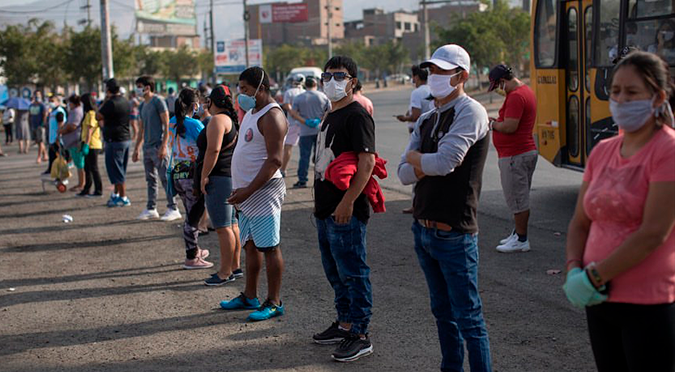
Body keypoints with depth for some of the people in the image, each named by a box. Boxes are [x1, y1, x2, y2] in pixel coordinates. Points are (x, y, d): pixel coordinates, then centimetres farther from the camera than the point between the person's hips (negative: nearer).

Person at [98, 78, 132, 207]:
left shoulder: (111, 103, -18)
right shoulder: (125, 101, 9)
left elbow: (98, 117, -10)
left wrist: (104, 101, -3)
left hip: (114, 140, -9)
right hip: (126, 138, 9)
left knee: (116, 170, -3)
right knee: (120, 170, 17)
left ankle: (123, 197, -1)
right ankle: (116, 194, 27)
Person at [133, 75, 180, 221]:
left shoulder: (158, 101, -8)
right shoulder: (142, 106, 16)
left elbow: (167, 125, -12)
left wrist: (163, 146, -19)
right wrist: (136, 149, 19)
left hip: (158, 146, -8)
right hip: (147, 147, 8)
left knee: (165, 178, -8)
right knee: (150, 179, 11)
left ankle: (173, 209, -5)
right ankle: (151, 209, 16)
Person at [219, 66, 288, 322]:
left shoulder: (271, 116, -16)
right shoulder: (252, 112, 16)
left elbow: (274, 160, -22)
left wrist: (248, 190, -24)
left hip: (263, 192, -10)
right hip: (247, 192, 10)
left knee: (269, 247, -3)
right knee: (251, 245, 16)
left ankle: (274, 303, 3)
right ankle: (249, 297, 25)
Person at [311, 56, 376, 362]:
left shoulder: (357, 115, -14)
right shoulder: (331, 116, 16)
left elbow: (367, 161, -22)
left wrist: (348, 201, -27)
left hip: (346, 212, -10)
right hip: (325, 210, 10)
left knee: (353, 273, -4)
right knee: (335, 272, 19)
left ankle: (359, 336, 1)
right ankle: (344, 323, 31)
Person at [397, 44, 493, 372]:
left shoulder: (470, 112, -11)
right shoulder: (426, 120, 13)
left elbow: (444, 162, -23)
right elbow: (404, 173, 5)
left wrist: (415, 158, -3)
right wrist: (427, 167, -14)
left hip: (454, 234, -8)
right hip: (422, 230, 8)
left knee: (468, 318, -3)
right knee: (443, 313, 18)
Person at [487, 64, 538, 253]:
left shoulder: (515, 97, -19)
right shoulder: (526, 91, 14)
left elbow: (510, 127, -26)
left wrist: (492, 124, -9)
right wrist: (497, 121, 10)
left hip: (515, 156, -11)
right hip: (527, 151, 11)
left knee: (517, 198, -4)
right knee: (520, 197, 18)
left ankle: (521, 240, 1)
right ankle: (518, 233, 27)